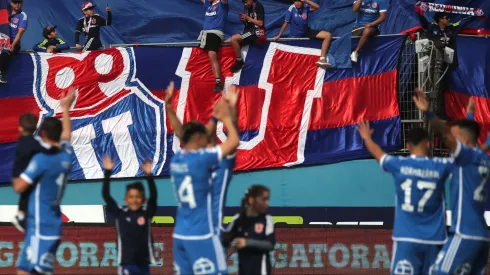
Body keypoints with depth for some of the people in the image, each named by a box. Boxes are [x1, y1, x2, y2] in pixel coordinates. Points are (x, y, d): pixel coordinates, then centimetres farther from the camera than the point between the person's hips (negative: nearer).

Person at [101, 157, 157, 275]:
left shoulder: (147, 212, 0)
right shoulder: (120, 213, -2)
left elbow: (154, 196, -14)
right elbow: (106, 195, -7)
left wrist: (148, 175, -25)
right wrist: (108, 172, -15)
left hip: (143, 262, 2)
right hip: (127, 262, -2)